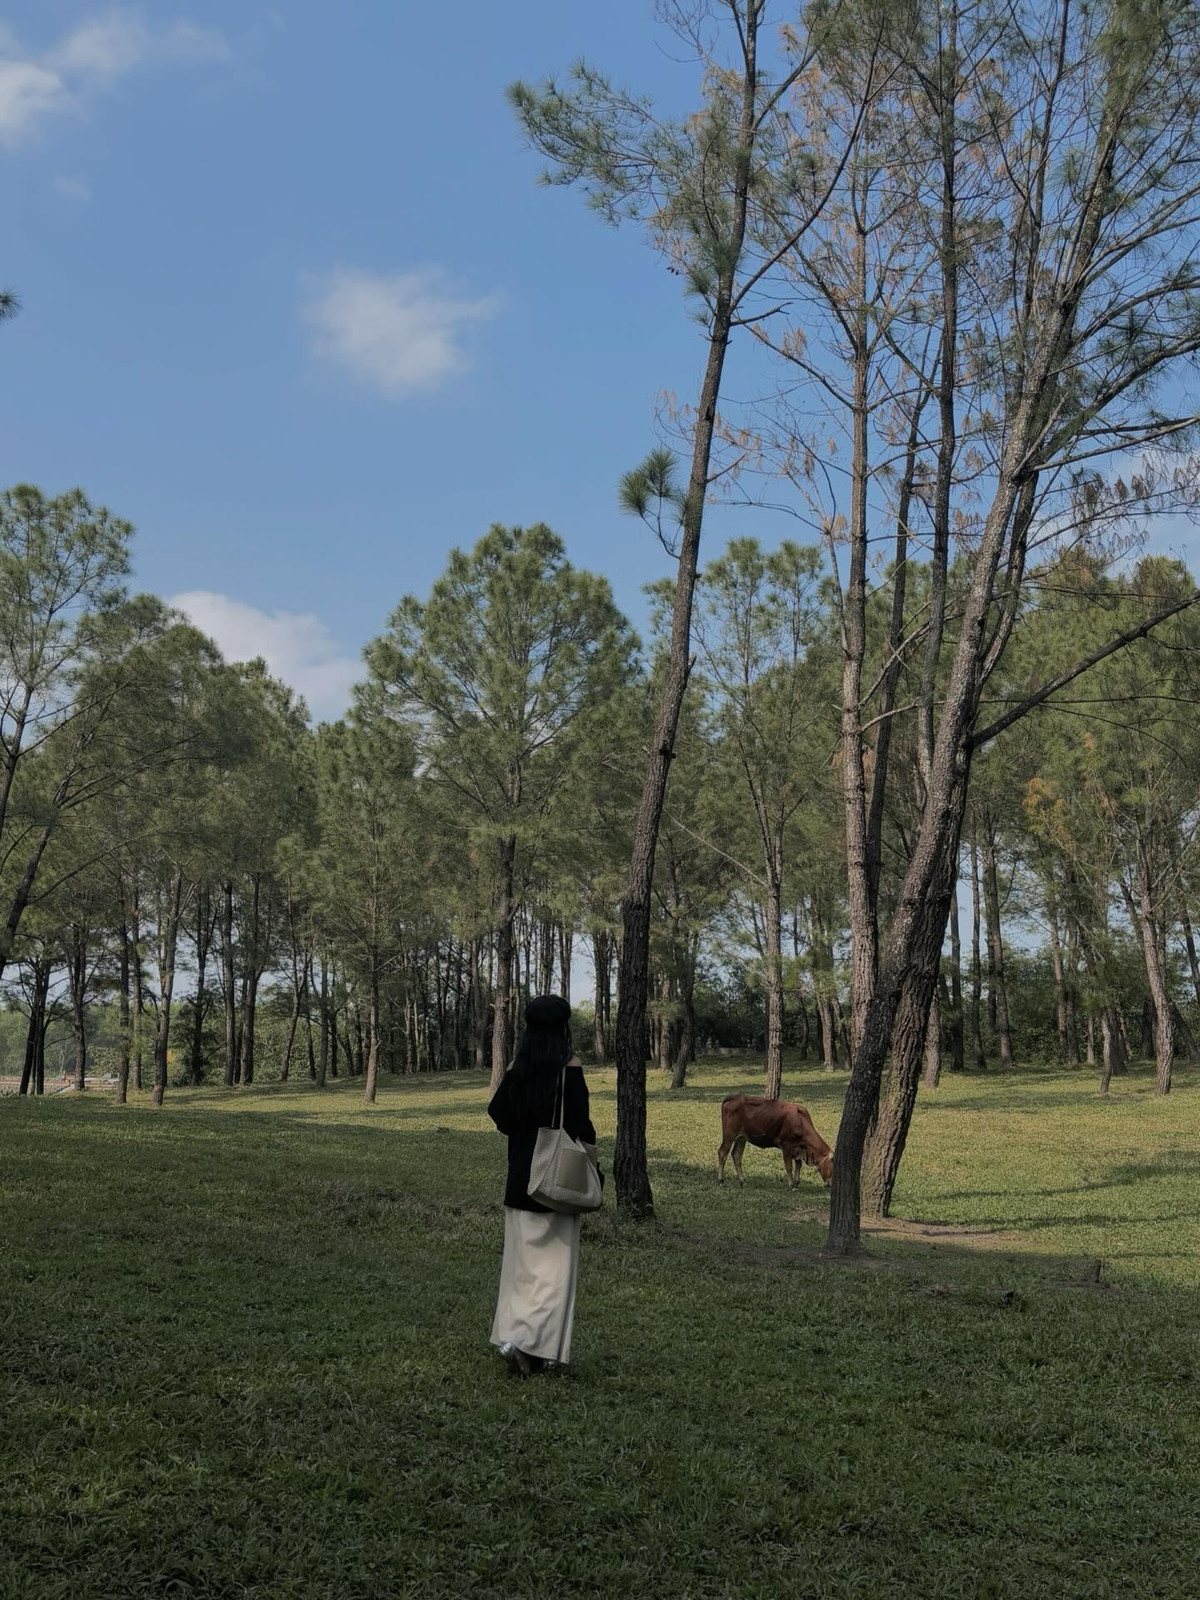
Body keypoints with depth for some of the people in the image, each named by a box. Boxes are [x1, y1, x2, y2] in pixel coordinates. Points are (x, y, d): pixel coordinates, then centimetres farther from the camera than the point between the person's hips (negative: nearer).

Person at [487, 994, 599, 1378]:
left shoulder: (518, 1068, 0)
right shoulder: (570, 1069, -14)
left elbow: (498, 1114, 3)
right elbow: (581, 1126, -13)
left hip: (521, 1175, 5)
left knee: (524, 1258, 15)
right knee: (554, 1262, 1)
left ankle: (516, 1335, 17)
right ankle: (526, 1340, -10)